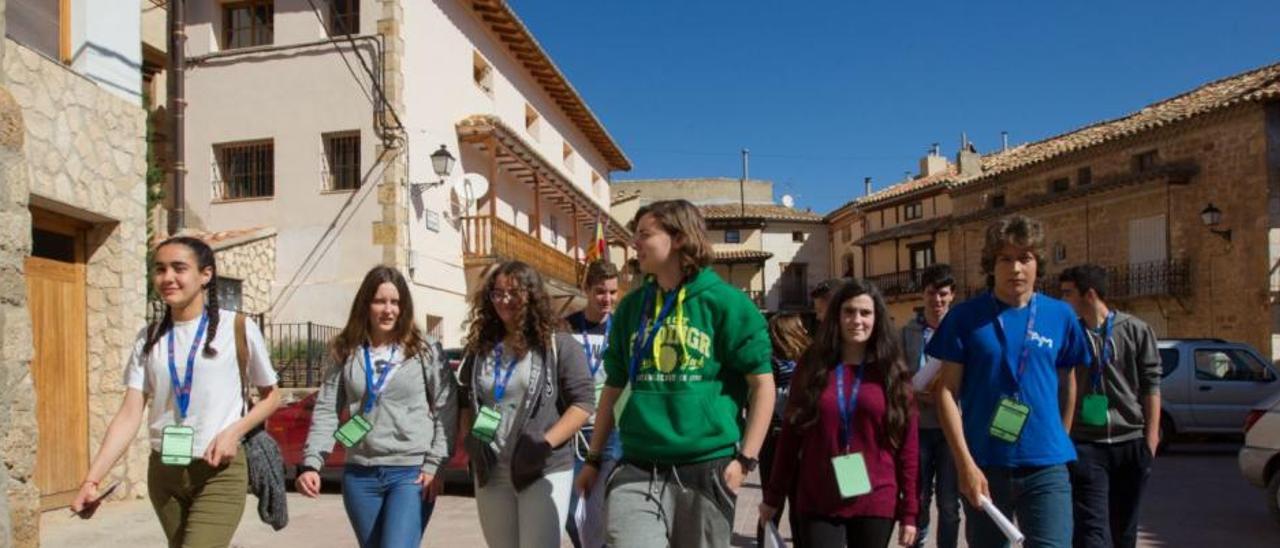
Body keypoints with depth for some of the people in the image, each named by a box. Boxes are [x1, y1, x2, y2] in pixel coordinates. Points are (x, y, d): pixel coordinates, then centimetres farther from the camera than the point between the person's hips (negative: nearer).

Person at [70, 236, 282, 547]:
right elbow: (129, 415, -2)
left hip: (220, 473, -4)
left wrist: (234, 432, -13)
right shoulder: (149, 339, 4)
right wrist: (92, 479, -14)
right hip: (163, 472, 4)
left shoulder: (239, 329, -6)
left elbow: (271, 396, 5)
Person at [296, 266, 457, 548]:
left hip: (412, 472, -3)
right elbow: (326, 411, 2)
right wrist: (311, 463, -9)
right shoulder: (346, 352, 6)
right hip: (359, 474, 4)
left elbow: (446, 410, -2)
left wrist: (434, 464, -9)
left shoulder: (425, 351, -1)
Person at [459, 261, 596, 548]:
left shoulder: (559, 345, -4)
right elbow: (466, 402, 22)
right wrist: (469, 442, 7)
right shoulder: (481, 348, 12)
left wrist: (546, 443, -17)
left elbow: (583, 402, -8)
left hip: (544, 470, -5)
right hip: (491, 473, 5)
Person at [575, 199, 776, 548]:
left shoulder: (724, 302, -4)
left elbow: (763, 384, -4)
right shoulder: (631, 307, 9)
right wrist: (593, 459, 16)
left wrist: (745, 459, -10)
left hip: (707, 468, -2)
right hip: (637, 470, 3)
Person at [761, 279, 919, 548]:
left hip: (875, 503, 0)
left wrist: (909, 511, -1)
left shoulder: (891, 372, 1)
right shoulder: (812, 367, 2)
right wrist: (774, 496, 6)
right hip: (818, 503, 0)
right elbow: (790, 435, 5)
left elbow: (907, 445, 1)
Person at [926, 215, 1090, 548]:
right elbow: (947, 392, -5)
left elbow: (1067, 385, 14)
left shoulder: (1061, 316, 3)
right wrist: (965, 463, -12)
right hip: (984, 465, 0)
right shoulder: (965, 317, -4)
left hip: (1046, 467, 1)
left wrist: (1059, 443, 11)